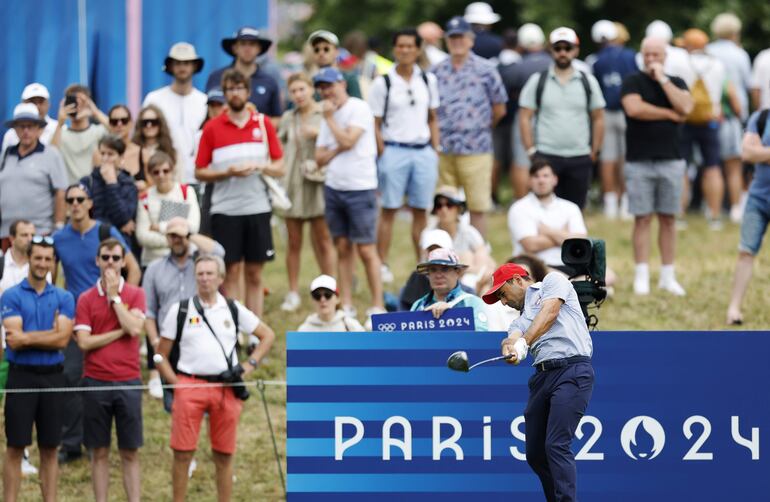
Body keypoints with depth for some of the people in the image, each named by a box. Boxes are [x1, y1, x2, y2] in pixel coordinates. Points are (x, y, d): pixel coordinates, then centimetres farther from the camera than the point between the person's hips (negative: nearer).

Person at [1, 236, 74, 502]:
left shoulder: (64, 298, 6)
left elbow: (62, 339, -8)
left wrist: (27, 337, -12)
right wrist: (50, 333, -10)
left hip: (52, 376, 2)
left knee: (49, 449, 7)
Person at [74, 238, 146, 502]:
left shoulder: (135, 294, 4)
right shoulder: (86, 299, 4)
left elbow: (134, 328, -13)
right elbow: (84, 342, -6)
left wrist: (114, 296, -8)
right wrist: (120, 332, -8)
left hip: (128, 381, 0)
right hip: (96, 381, 0)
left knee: (130, 452, 2)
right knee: (99, 451, 5)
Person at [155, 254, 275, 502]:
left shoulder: (233, 310, 11)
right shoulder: (180, 311, 7)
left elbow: (267, 335, 18)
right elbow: (161, 355, 9)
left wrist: (248, 366, 6)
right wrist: (175, 383, -3)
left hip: (226, 388, 1)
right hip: (189, 386, -1)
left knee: (224, 455, 5)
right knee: (183, 453, -4)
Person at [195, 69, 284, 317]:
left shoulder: (263, 124, 6)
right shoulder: (212, 128, 1)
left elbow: (279, 168, 7)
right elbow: (200, 172, 2)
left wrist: (259, 167, -13)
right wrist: (228, 172, -14)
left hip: (257, 209, 2)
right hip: (225, 210, -1)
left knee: (254, 274, 5)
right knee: (231, 272, -2)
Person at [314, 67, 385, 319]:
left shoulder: (359, 109, -8)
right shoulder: (328, 116, 14)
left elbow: (347, 140, -19)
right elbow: (320, 157, 12)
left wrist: (330, 118, -9)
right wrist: (336, 150, -7)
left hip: (360, 189, -7)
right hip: (334, 188, 7)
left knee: (366, 249, -5)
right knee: (342, 248, 8)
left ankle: (378, 305, 1)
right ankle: (346, 305, 11)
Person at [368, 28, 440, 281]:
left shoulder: (428, 80, 9)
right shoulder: (383, 83, -1)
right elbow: (375, 124, -1)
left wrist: (436, 151, 9)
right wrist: (383, 155, -8)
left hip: (423, 151, 3)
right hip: (394, 150, -3)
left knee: (420, 211, 6)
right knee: (389, 210, -1)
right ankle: (383, 266, 1)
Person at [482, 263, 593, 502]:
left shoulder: (553, 281, 12)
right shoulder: (522, 319, 27)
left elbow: (549, 313, -8)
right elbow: (513, 338, 4)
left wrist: (524, 342, -19)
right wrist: (510, 349, -20)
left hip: (573, 368, -8)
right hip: (543, 374, 8)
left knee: (556, 445, -18)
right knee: (535, 454, 5)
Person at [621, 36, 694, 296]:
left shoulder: (676, 83, 12)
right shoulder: (632, 82, 3)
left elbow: (685, 107, -7)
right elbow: (634, 108, -16)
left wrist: (662, 79, -8)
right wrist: (670, 114, -6)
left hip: (671, 160, 3)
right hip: (639, 161, -3)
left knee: (668, 218, 4)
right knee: (643, 219, -3)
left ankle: (668, 276, 9)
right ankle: (642, 277, 0)